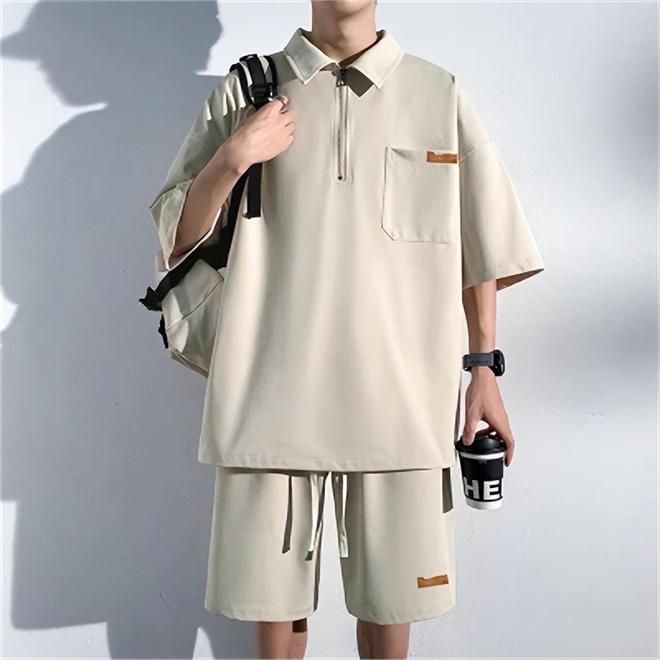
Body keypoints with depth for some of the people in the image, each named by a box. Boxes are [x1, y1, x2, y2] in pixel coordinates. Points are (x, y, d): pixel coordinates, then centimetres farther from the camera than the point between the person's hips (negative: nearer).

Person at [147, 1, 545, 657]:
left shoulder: (441, 96, 9)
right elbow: (176, 239, 6)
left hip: (399, 393, 0)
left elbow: (481, 245, 11)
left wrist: (485, 368, 7)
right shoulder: (244, 91, 8)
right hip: (273, 389, 0)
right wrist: (234, 159, -10)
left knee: (388, 595, 10)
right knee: (272, 593, 9)